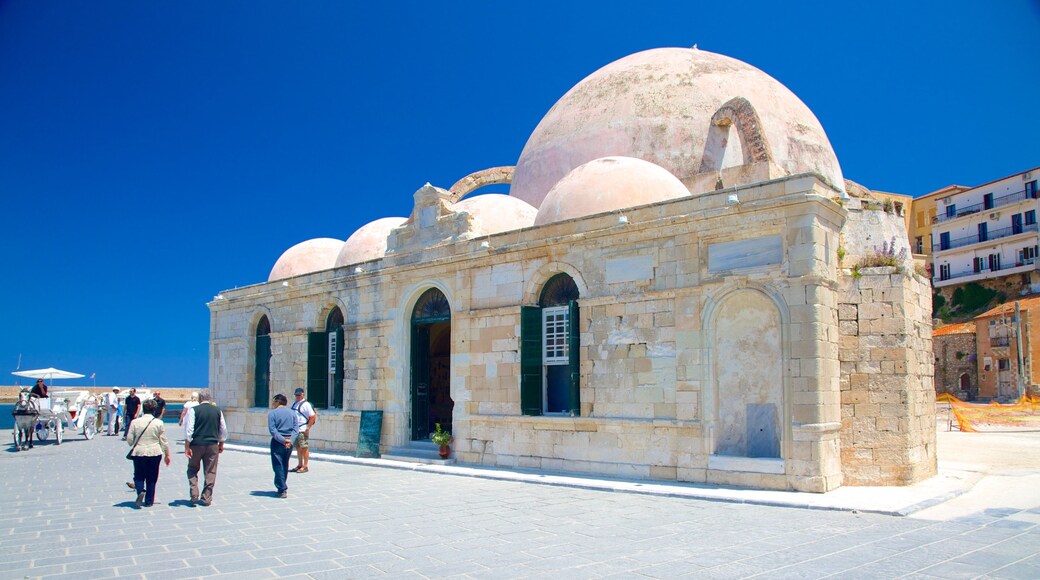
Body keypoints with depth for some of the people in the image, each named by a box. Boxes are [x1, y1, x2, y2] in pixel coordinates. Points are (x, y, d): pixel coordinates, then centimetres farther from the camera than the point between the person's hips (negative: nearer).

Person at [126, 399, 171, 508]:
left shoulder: (135, 422, -3)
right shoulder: (158, 423, -5)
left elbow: (129, 440, 1)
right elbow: (163, 441, -1)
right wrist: (167, 454, 10)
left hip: (138, 453, 0)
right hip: (154, 453, 0)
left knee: (139, 475, 14)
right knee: (151, 478, 11)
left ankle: (140, 491, -13)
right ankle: (149, 501, 14)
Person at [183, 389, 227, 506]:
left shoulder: (193, 410, -6)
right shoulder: (217, 410, 4)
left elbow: (189, 429, -10)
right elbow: (223, 429, 9)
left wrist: (187, 447, -5)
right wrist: (221, 444, 21)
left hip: (196, 444, -2)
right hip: (212, 445, 2)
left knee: (192, 470, 15)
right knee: (210, 472, 8)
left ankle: (194, 495, 3)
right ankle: (206, 498, 11)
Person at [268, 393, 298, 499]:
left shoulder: (272, 413, -5)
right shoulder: (292, 413, 9)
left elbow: (272, 430, -14)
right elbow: (295, 429, 0)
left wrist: (283, 440, -15)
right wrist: (290, 440, -9)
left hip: (277, 443, -5)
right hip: (289, 443, 5)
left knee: (278, 466, -1)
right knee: (285, 466, 17)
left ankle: (283, 489, -7)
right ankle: (282, 487, 27)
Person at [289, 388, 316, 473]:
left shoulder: (305, 404, -10)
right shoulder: (295, 404, 15)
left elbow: (313, 416, -14)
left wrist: (308, 428, -16)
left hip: (303, 430, -8)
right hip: (295, 430, 8)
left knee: (304, 448, -4)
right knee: (298, 448, 14)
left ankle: (305, 466, 1)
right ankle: (299, 465, 24)